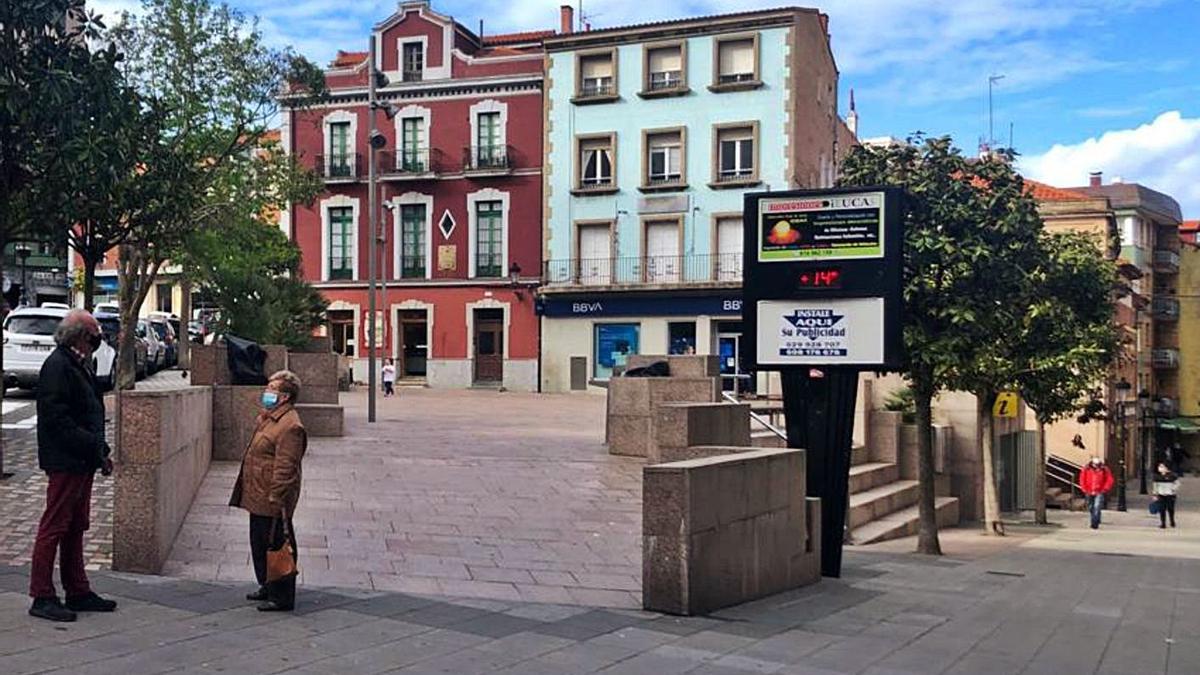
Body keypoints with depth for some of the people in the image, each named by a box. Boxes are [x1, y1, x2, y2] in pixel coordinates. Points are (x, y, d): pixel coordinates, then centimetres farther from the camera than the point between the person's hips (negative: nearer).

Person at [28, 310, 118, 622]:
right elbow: (56, 418, -21)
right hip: (65, 462, -10)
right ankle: (42, 597, 3)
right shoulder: (57, 365, -14)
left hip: (82, 462, 10)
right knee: (54, 527, -4)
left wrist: (100, 450, 13)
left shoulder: (80, 366, 17)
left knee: (76, 528, 14)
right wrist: (94, 446, -20)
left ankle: (78, 592, 22)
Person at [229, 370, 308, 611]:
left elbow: (285, 467, -23)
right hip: (258, 497, 10)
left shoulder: (290, 426, -20)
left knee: (276, 545, -1)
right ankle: (267, 587, 34)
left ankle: (282, 598, 9)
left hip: (273, 500, -10)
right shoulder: (269, 417, 14)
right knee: (259, 543, 20)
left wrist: (275, 499, -23)